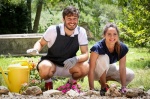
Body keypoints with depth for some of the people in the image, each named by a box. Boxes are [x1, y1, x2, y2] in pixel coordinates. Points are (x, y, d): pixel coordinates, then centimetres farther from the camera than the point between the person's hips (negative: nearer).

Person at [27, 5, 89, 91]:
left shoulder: (81, 32, -13)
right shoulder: (53, 30, -17)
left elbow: (85, 54, -14)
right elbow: (41, 43, -1)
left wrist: (76, 59, -37)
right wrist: (35, 50, -26)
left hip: (69, 66, 2)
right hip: (51, 63, -2)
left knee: (85, 67, -28)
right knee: (45, 67, -37)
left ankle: (72, 81, 7)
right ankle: (48, 82, 2)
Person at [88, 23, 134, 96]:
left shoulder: (122, 48, -21)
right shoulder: (98, 47, -33)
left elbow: (122, 67, -16)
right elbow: (91, 69, -34)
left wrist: (123, 87, -18)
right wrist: (92, 89, -38)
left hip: (109, 68, 5)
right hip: (97, 71, -5)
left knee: (130, 75, -11)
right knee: (104, 58, -35)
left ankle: (105, 79, 6)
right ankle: (104, 86, -15)